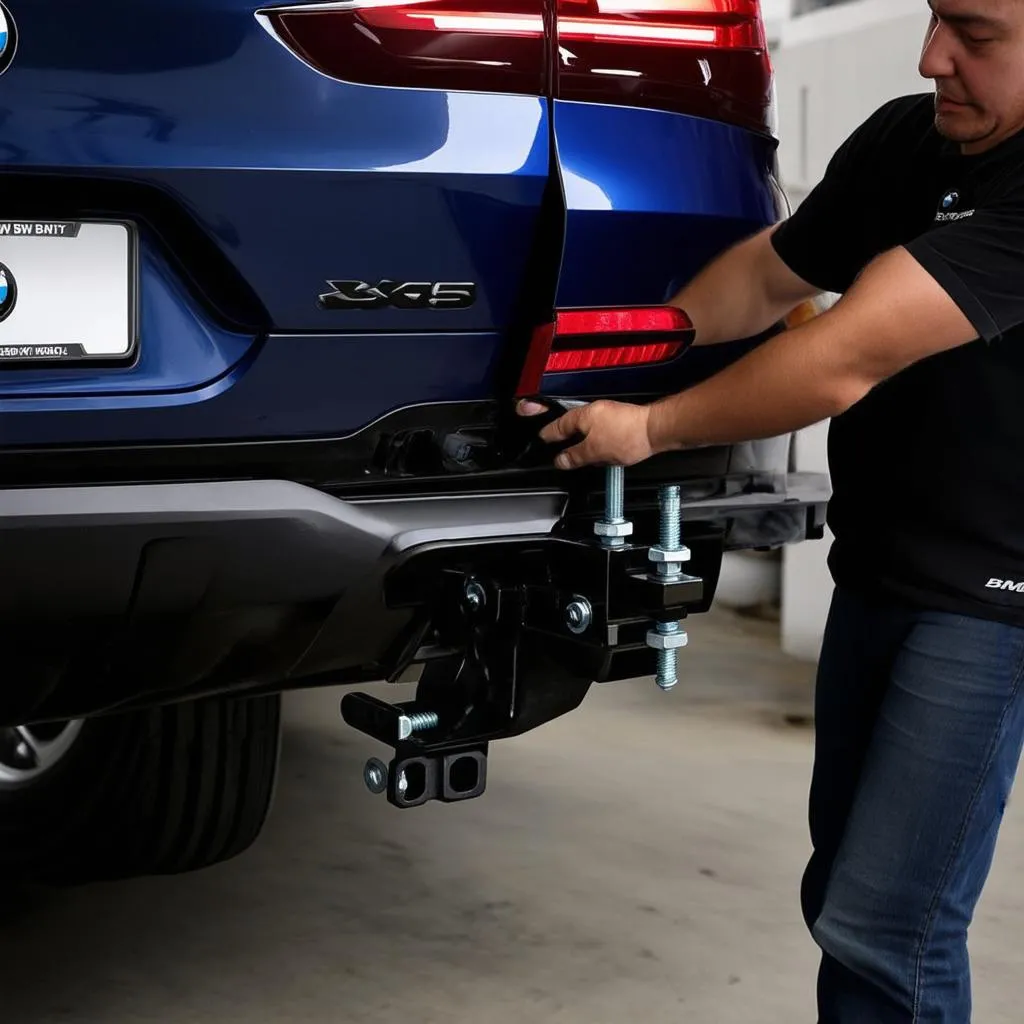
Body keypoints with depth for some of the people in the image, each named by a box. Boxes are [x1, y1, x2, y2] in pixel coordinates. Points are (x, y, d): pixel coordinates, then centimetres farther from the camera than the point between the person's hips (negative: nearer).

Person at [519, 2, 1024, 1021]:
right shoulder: (901, 140, 4)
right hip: (876, 569, 9)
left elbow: (846, 358, -27)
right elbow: (768, 270, 16)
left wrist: (653, 427, -17)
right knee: (842, 891, 17)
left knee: (883, 931, -11)